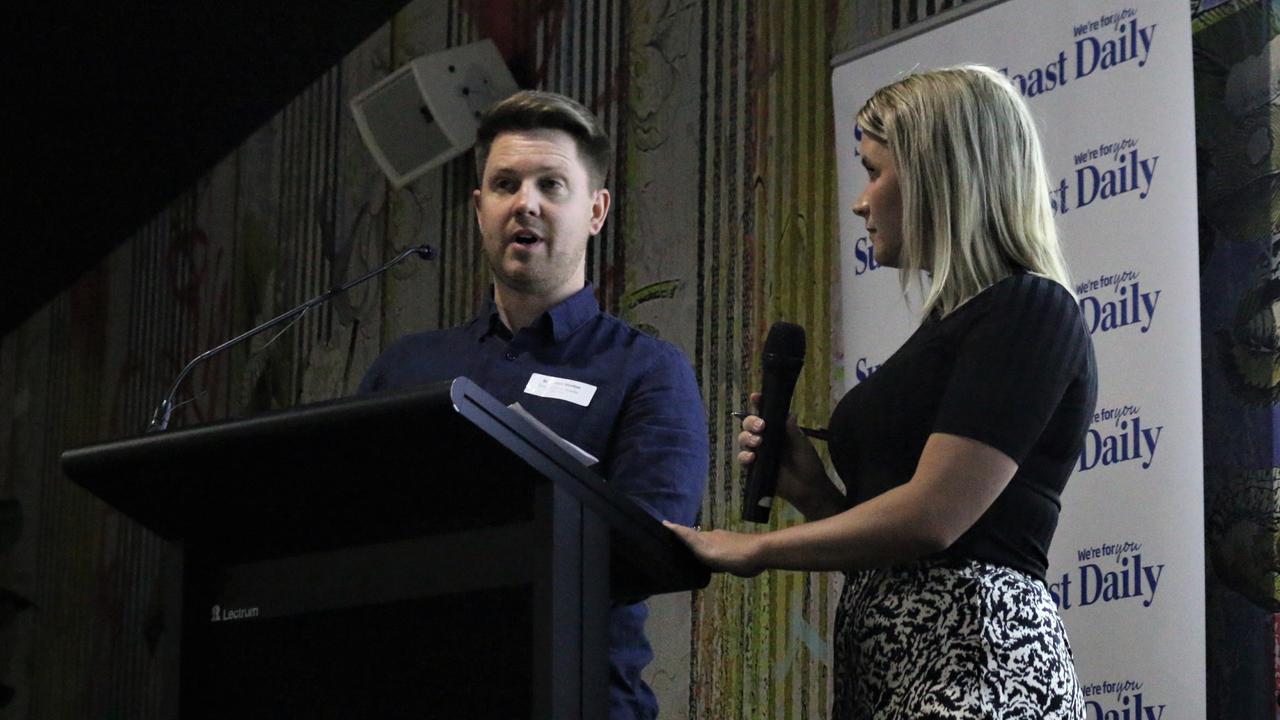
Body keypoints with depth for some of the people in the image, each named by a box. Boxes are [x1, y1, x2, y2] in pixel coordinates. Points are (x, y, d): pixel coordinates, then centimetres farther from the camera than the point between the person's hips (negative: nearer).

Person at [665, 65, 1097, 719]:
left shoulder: (1030, 310, -6)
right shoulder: (948, 328, 21)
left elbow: (932, 517, -16)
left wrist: (755, 549, -6)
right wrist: (811, 490, 6)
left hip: (970, 657, -8)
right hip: (882, 664, 8)